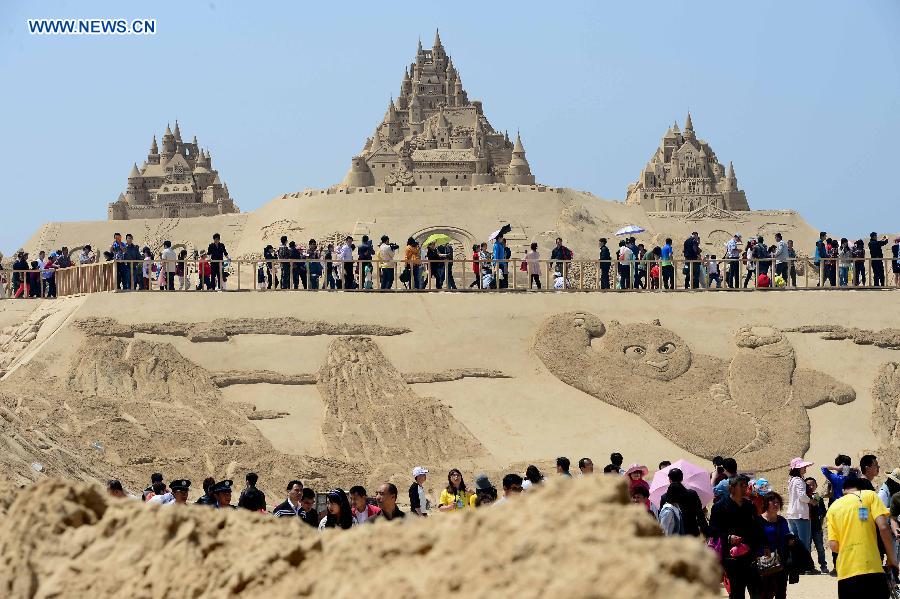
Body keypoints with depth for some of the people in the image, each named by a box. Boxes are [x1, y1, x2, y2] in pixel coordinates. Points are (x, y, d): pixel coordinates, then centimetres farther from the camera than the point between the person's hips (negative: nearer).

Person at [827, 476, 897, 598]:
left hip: (845, 573, 3)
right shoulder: (869, 495, 7)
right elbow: (883, 527, -7)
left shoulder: (833, 507, 14)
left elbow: (833, 545, 5)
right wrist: (891, 556, 3)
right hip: (871, 568, -3)